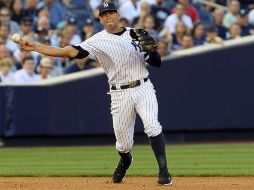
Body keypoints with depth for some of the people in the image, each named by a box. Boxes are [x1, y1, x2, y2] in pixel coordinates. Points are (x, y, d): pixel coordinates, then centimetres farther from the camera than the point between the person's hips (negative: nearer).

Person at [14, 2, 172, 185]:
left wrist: (151, 48, -14)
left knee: (152, 125, -23)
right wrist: (35, 47, -22)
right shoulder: (98, 41, -1)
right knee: (123, 143, 3)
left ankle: (164, 172, -17)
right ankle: (125, 161, 40)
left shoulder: (135, 34, 7)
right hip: (120, 94, 0)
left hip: (143, 89, 0)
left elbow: (157, 63, 9)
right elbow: (70, 51, -14)